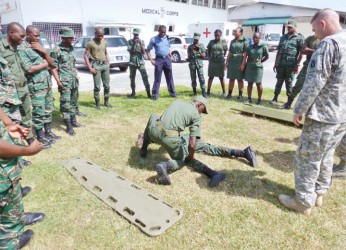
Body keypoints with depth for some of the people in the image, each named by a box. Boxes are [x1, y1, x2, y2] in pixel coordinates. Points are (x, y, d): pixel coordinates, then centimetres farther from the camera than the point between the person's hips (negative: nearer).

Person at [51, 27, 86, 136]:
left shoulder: (71, 48, 12)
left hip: (74, 80, 7)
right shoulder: (57, 50, -9)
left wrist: (76, 76, 16)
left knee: (74, 101, 14)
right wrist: (58, 81, -16)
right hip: (64, 82, -7)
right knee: (65, 103, -4)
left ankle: (74, 121, 27)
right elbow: (53, 67, -11)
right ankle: (69, 127, 1)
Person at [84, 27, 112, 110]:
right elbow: (86, 56, -4)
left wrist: (108, 64, 12)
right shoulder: (90, 43, -2)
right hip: (96, 65, -5)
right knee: (97, 86, -5)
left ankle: (106, 102, 17)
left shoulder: (104, 42, 15)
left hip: (105, 65, 5)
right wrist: (90, 68, -11)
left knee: (107, 85, 6)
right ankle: (97, 104, 5)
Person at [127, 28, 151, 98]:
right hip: (132, 62, 1)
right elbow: (130, 51, -6)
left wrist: (140, 44, -16)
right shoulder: (130, 41, 3)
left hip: (141, 62, -1)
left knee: (145, 77, -13)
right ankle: (133, 92, 23)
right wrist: (134, 44, -16)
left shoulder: (142, 41, 4)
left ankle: (148, 92, -11)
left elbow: (143, 52, -5)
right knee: (132, 78, 8)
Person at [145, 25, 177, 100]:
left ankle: (172, 93, 19)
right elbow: (147, 50, 1)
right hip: (159, 59, -3)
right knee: (157, 78, -3)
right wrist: (151, 60, -8)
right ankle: (155, 95, 3)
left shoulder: (167, 38, 8)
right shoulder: (154, 39, -2)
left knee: (169, 77, 9)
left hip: (167, 59, 3)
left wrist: (171, 56, 10)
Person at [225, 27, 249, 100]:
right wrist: (226, 62, 11)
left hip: (240, 63, -5)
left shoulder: (244, 41, -5)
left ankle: (240, 95, 12)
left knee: (240, 79, 4)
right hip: (231, 62, 5)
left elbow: (245, 53, -10)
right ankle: (229, 94, 17)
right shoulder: (232, 41, 13)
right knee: (231, 79, 9)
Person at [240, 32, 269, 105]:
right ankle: (249, 98, 17)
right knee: (249, 83, 8)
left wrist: (260, 61, 1)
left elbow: (267, 56, 4)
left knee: (258, 83, 2)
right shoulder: (250, 46, 6)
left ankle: (259, 99, 11)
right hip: (249, 67, 3)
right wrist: (243, 65, -8)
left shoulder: (263, 46, -4)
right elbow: (245, 56, 1)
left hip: (258, 67, -3)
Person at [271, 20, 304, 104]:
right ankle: (275, 98, 17)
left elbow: (301, 53, -4)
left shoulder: (299, 38, 1)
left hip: (291, 65, -4)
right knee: (279, 82, 9)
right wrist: (275, 64, 12)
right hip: (280, 64, 4)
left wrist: (297, 65, -11)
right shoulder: (283, 37, 16)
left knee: (289, 83, 3)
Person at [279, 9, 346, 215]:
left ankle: (303, 202, 13)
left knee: (307, 159, 2)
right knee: (325, 156, 20)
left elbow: (314, 82, -21)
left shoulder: (329, 44, -16)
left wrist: (299, 109, -12)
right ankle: (319, 193, 34)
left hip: (323, 115, -9)